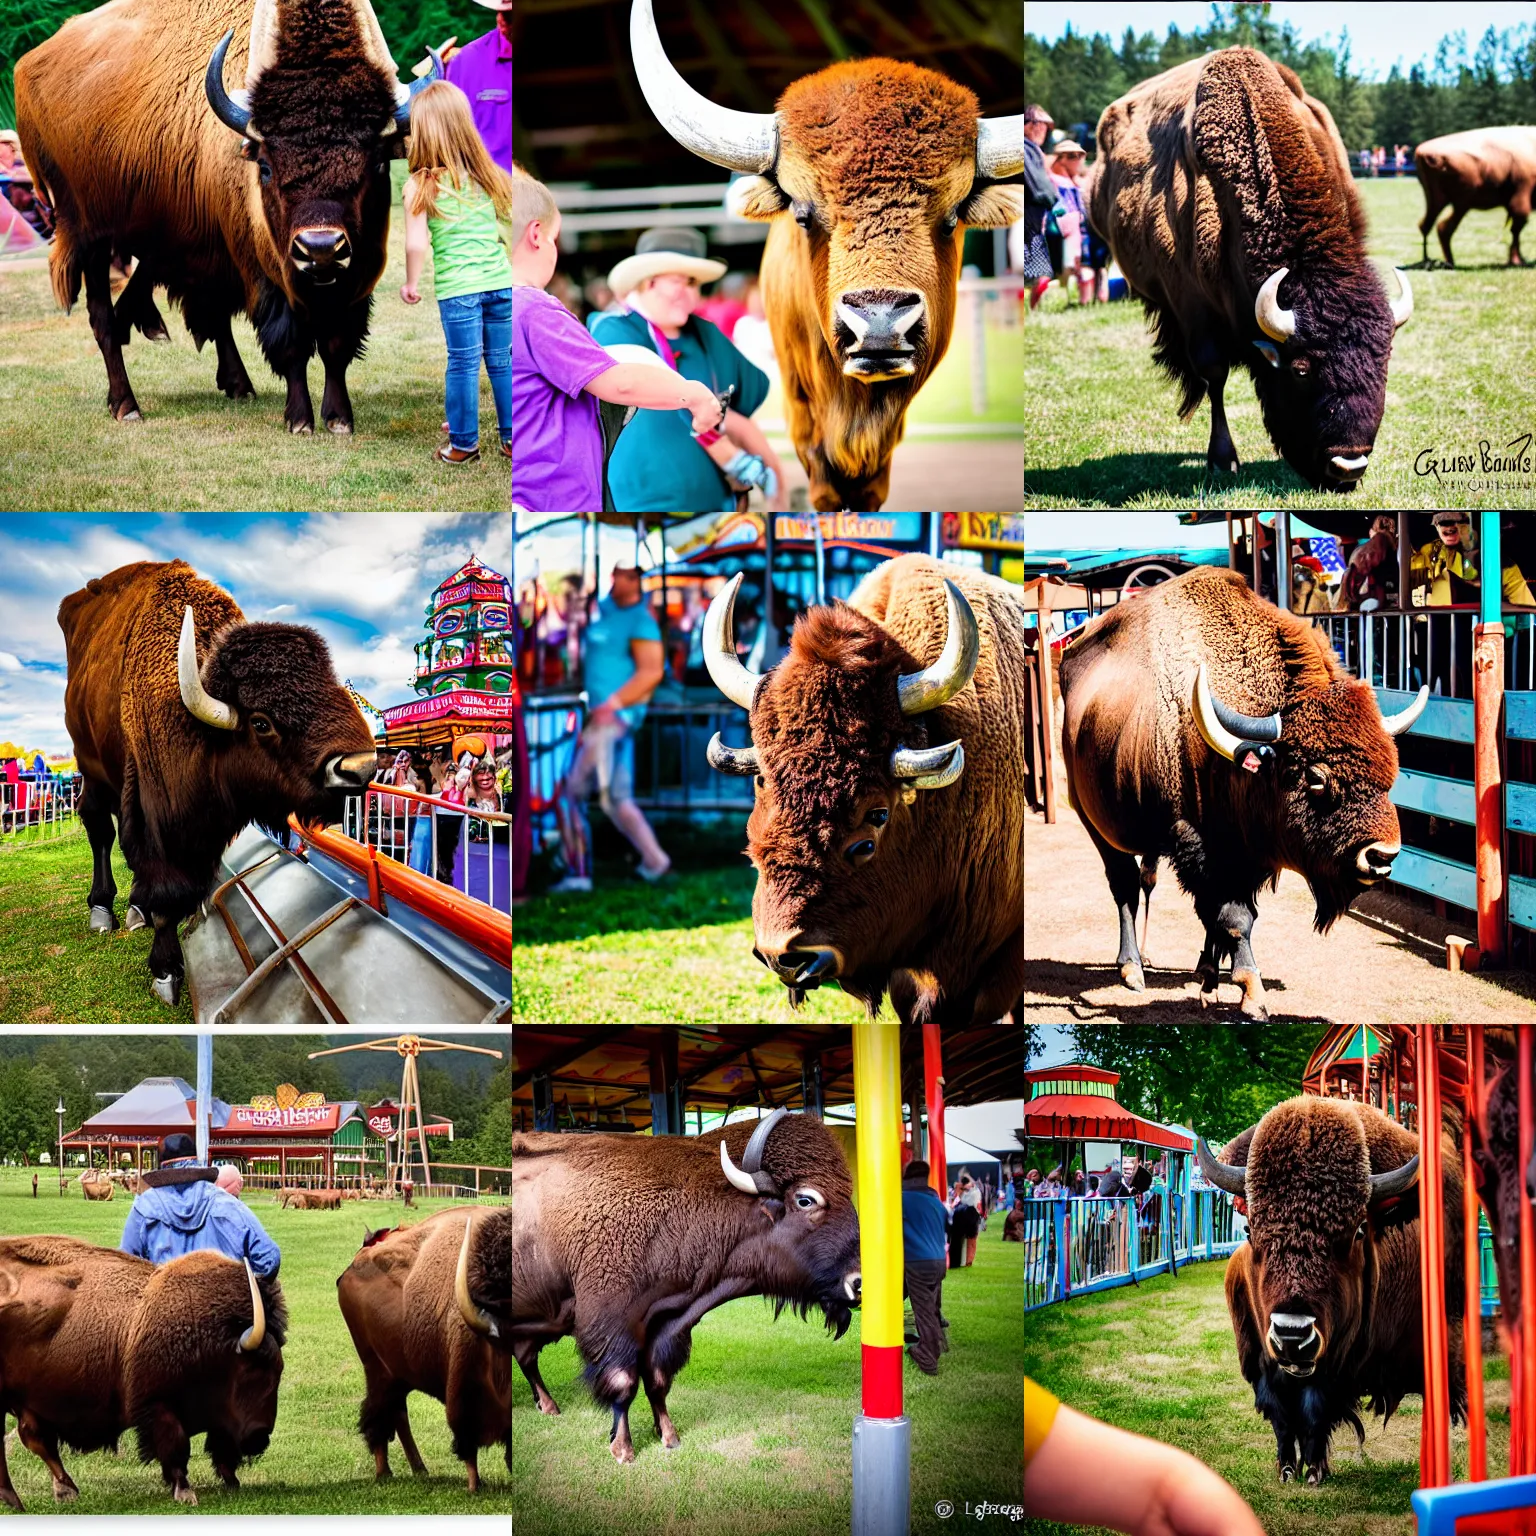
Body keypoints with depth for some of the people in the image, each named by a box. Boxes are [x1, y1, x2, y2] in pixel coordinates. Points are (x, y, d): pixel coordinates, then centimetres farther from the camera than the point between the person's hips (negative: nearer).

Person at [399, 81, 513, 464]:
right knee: (501, 362, 14)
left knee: (463, 365, 6)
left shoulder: (422, 185, -8)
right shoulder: (489, 174, 2)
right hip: (501, 281, 3)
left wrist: (411, 282, 2)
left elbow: (416, 243, -13)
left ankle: (464, 443, 15)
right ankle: (512, 438, 20)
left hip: (457, 288, -3)